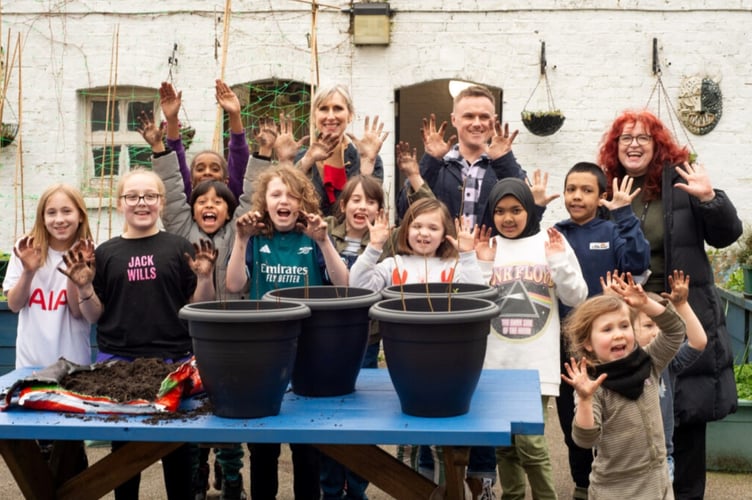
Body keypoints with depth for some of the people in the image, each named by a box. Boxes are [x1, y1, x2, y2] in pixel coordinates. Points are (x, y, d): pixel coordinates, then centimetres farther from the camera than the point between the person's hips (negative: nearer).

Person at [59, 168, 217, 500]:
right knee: (123, 445, 11)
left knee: (177, 447, 6)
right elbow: (95, 316, 7)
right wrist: (83, 287, -10)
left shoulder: (180, 249, 1)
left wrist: (204, 278, -15)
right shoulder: (105, 253, 4)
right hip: (117, 361, 1)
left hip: (173, 360, -1)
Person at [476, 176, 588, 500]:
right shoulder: (486, 248, 4)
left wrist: (559, 261, -13)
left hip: (537, 362, -2)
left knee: (528, 441, -8)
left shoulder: (552, 244, 2)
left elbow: (576, 298, 1)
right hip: (495, 362, 3)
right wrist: (482, 266, -10)